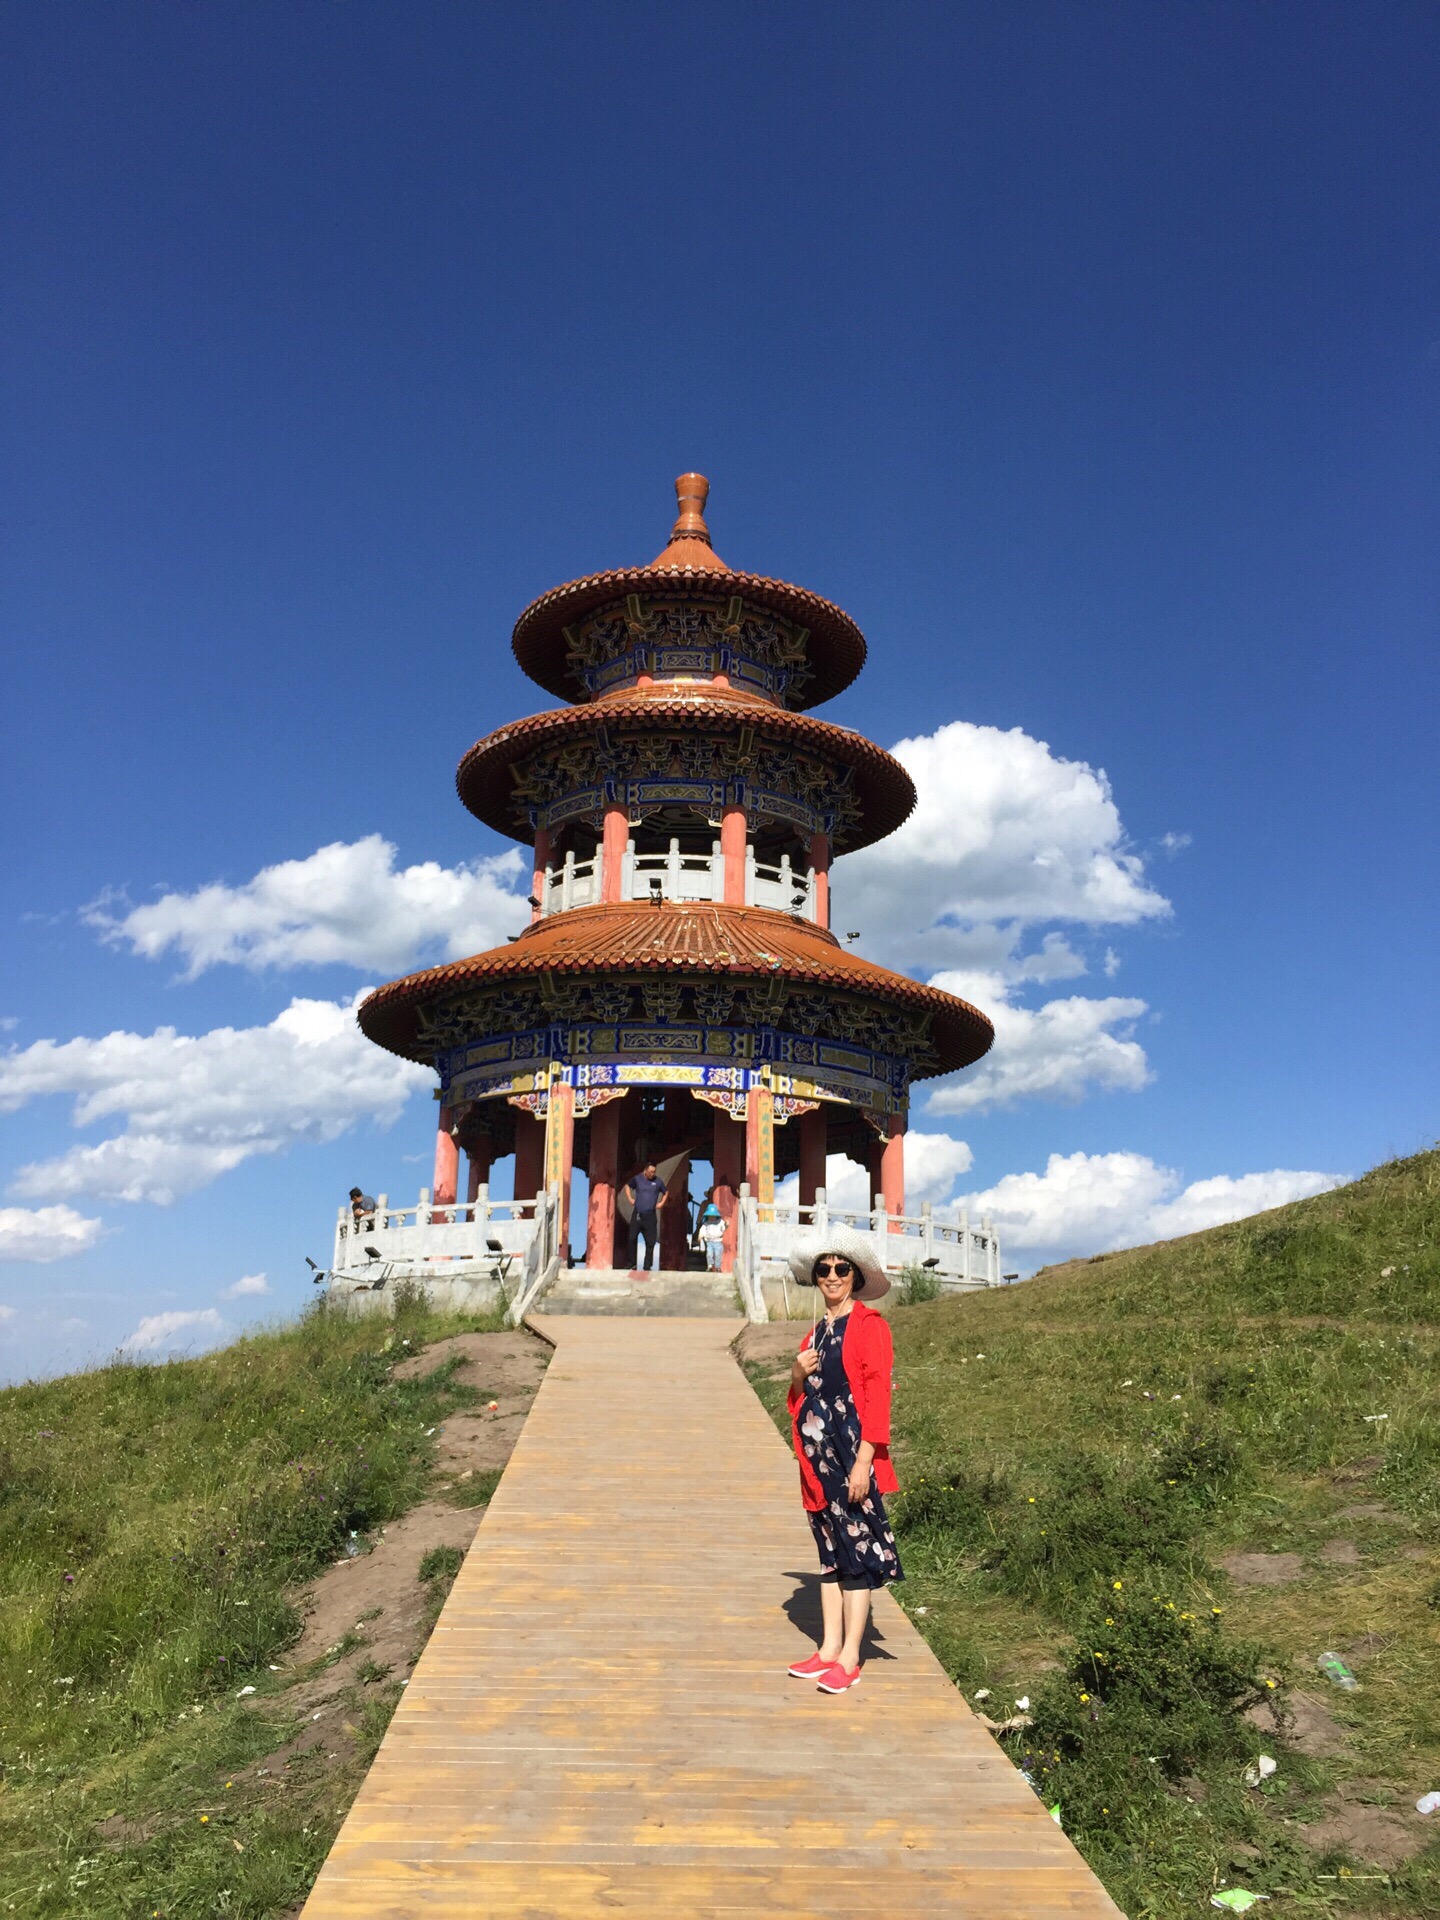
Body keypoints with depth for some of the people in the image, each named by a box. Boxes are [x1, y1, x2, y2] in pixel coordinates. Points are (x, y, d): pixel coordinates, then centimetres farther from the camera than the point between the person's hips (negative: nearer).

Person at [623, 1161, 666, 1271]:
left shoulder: (658, 1181, 1)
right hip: (637, 1213, 0)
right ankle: (632, 1264, 10)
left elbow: (665, 1192, 19)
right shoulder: (637, 1179, 1)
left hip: (650, 1215, 0)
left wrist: (662, 1203, 6)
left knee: (650, 1241, 1)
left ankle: (647, 1266, 9)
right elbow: (628, 1186, 20)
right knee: (632, 1238, -2)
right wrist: (630, 1198, 9)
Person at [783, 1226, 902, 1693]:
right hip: (817, 1453, 7)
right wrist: (797, 1376, -3)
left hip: (852, 1452, -7)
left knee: (857, 1547, -3)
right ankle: (829, 1649, 18)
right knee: (829, 1549, 12)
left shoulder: (868, 1326, -7)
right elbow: (798, 1402, 19)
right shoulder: (816, 1333, 15)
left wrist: (863, 1461, -19)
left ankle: (849, 1660, 2)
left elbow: (877, 1396, -13)